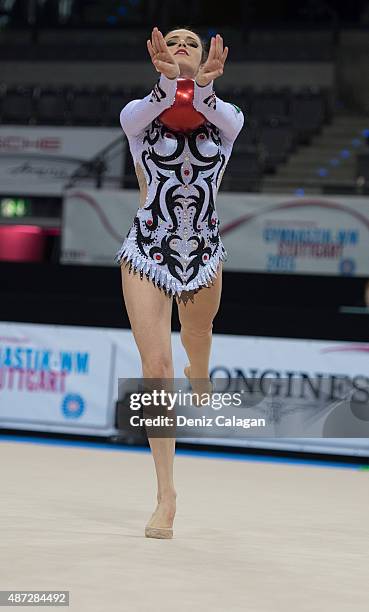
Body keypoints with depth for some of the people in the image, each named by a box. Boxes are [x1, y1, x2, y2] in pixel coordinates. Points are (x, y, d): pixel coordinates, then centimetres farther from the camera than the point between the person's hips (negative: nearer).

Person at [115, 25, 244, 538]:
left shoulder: (225, 116, -2)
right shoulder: (139, 114, -4)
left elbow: (225, 119, -27)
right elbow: (147, 111, -30)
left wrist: (202, 87, -51)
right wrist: (168, 83, -53)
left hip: (204, 254, 2)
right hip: (147, 251, -2)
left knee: (197, 351, 24)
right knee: (156, 367, -12)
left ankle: (199, 377, 64)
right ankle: (166, 495, -8)